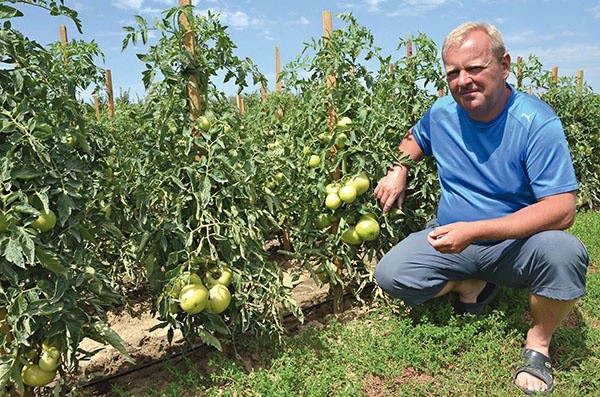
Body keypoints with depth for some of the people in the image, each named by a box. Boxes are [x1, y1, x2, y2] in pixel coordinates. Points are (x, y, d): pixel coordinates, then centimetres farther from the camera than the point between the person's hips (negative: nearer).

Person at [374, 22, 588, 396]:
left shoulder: (536, 122, -18)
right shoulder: (442, 112, -4)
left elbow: (562, 210, -25)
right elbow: (415, 139, 21)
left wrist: (475, 231, -34)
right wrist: (398, 170, -2)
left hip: (516, 244, -3)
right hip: (450, 239, 4)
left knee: (565, 252, -35)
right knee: (390, 275, -17)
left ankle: (538, 342, -4)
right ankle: (472, 284, 11)